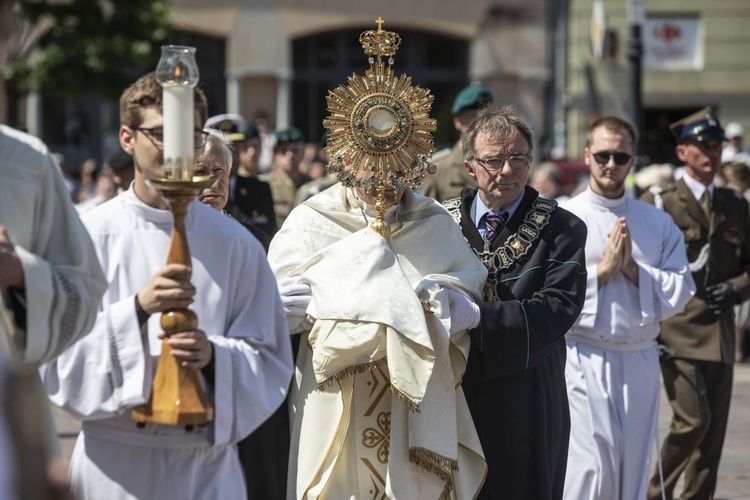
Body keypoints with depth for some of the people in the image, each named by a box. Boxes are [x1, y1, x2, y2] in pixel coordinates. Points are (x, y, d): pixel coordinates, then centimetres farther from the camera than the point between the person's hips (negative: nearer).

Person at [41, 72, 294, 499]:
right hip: (115, 462, -2)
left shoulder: (234, 244, 4)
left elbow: (270, 361, 4)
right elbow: (60, 359, -8)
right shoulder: (90, 236, -3)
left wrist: (216, 355, -15)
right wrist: (137, 308, -19)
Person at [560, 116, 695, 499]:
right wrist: (602, 270, -11)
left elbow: (679, 293, 3)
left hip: (640, 362, 4)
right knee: (591, 469, -12)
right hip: (584, 360, -4)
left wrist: (633, 268, -10)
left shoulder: (659, 224, 11)